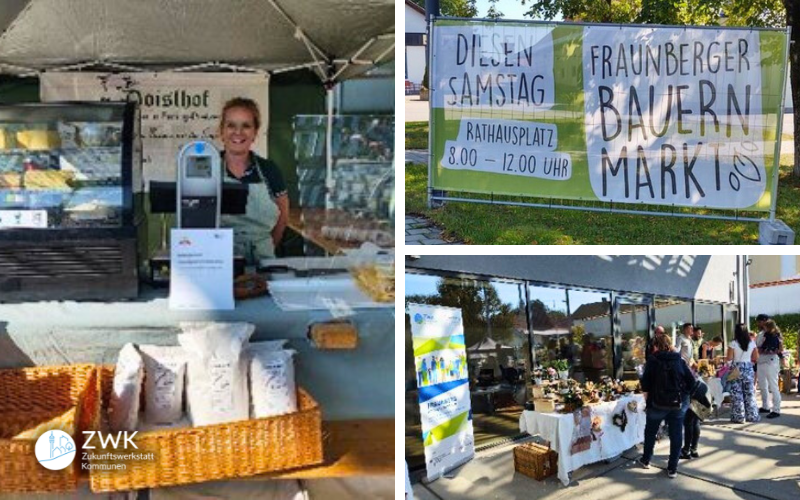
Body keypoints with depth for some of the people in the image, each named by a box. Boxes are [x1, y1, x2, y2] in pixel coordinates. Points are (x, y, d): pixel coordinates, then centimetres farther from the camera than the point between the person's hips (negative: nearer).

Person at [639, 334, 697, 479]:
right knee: (676, 435, 6)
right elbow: (691, 381, -2)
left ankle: (646, 460, 31)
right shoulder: (680, 361, 2)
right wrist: (682, 394, 8)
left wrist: (647, 398, 3)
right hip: (678, 403, 1)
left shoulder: (652, 361, -5)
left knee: (650, 431, 20)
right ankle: (672, 468, 6)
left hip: (658, 403, -1)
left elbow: (645, 383, -10)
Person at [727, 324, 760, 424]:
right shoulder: (752, 343, 1)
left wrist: (724, 358, 11)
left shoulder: (733, 343, -10)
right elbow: (756, 358, 5)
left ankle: (739, 417, 4)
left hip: (737, 369, -3)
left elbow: (729, 358, -10)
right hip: (749, 369, 3)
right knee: (749, 393, 11)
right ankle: (752, 416, 15)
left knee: (737, 394, 2)